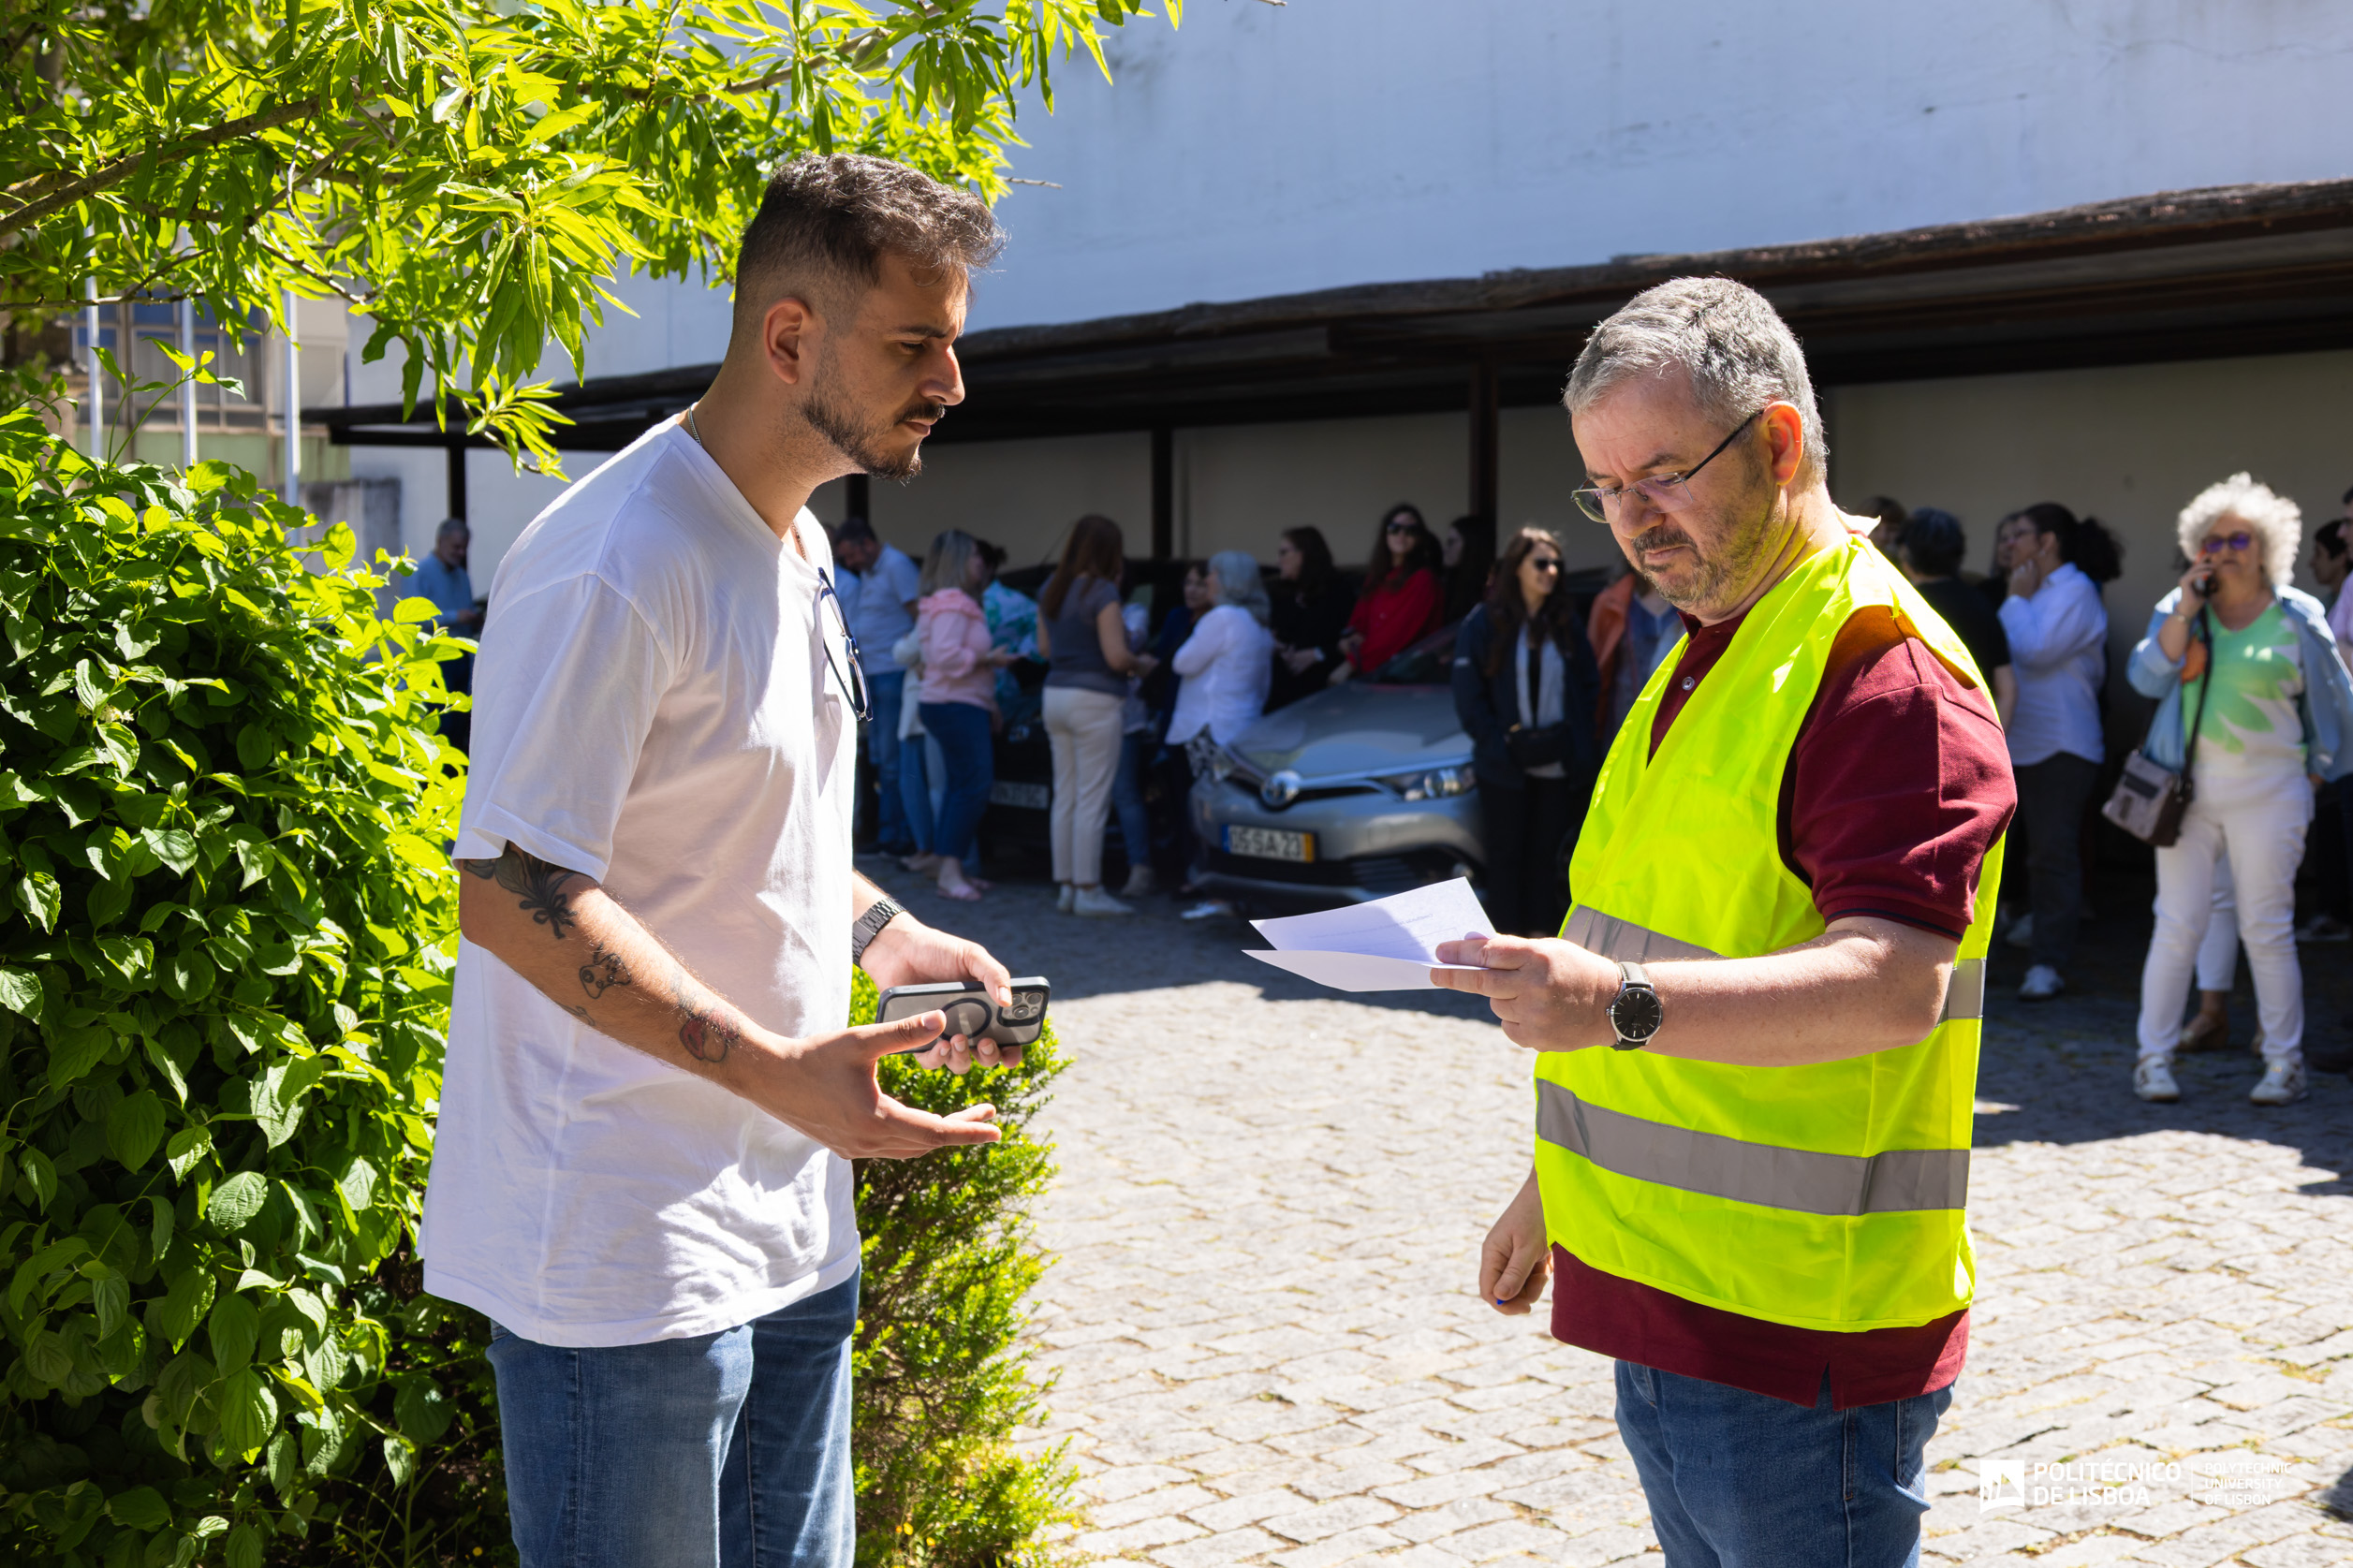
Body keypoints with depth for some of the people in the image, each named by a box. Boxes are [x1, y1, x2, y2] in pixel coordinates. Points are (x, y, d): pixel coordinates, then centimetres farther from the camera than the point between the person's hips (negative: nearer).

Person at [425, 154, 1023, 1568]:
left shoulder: (798, 543, 12)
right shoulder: (616, 567, -20)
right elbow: (510, 892, -22)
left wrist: (884, 933, 6)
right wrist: (775, 1068, -28)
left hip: (792, 1224, 9)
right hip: (624, 1252, -9)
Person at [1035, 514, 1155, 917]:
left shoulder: (1051, 589, 11)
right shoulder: (1102, 592, -13)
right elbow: (1116, 656, -17)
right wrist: (1141, 665, 1)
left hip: (1056, 695, 8)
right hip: (1096, 699, -8)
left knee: (1064, 798, 10)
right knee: (1092, 800, -4)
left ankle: (1065, 886, 14)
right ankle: (1088, 891, -2)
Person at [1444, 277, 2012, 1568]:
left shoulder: (1885, 669, -15)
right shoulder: (1705, 659, 16)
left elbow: (1892, 983, -26)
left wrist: (1623, 1007, -38)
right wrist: (1556, 1184, 22)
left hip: (1800, 1329, -9)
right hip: (1664, 1300, 9)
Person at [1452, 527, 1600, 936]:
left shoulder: (1567, 622, 8)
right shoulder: (1484, 623, -3)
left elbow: (1589, 685, 11)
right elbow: (1469, 697, -5)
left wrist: (1577, 743, -2)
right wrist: (1503, 744, -12)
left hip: (1559, 765, 3)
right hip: (1505, 767, -3)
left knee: (1548, 856, 7)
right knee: (1506, 856, 4)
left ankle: (1542, 935, 16)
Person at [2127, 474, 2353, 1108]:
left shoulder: (2297, 618, 0)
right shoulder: (2179, 609, 6)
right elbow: (2147, 677, -8)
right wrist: (2186, 612, -13)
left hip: (2267, 789, -1)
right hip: (2189, 787, 2)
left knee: (2267, 929, 2)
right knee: (2177, 926, 0)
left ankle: (2284, 1062, 12)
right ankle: (2154, 1057, 8)